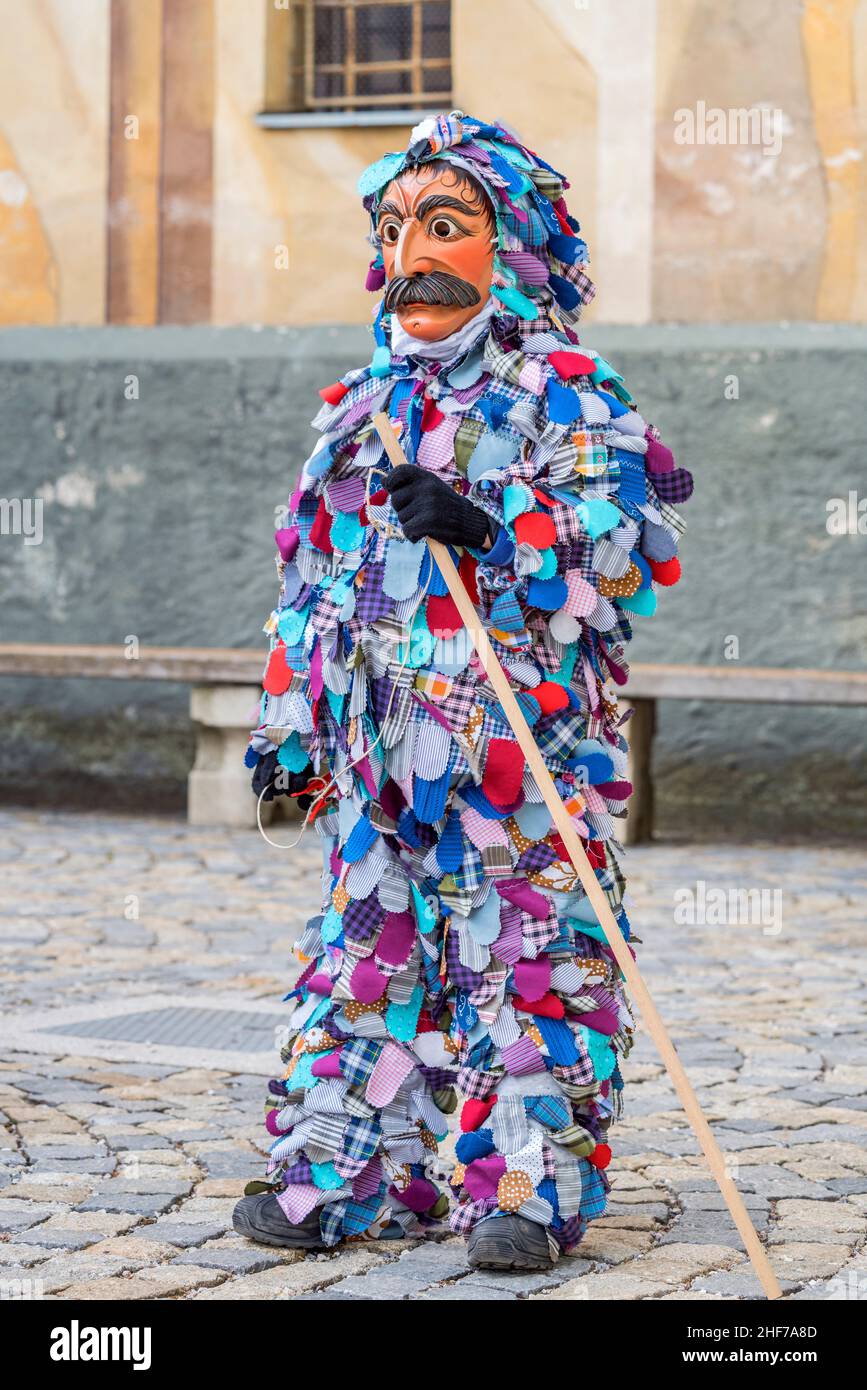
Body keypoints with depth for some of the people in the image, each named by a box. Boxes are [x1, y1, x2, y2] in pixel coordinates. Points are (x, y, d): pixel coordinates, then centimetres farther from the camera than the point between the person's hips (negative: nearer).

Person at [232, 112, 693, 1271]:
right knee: (367, 951, 7)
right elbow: (314, 578, 20)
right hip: (380, 749, 6)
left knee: (530, 954, -5)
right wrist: (288, 724, 16)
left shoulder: (568, 392, 0)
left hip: (526, 744, -6)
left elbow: (624, 539, -13)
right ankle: (357, 1168, 14)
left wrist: (487, 527, -24)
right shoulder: (360, 406, 18)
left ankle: (536, 1185, 0)